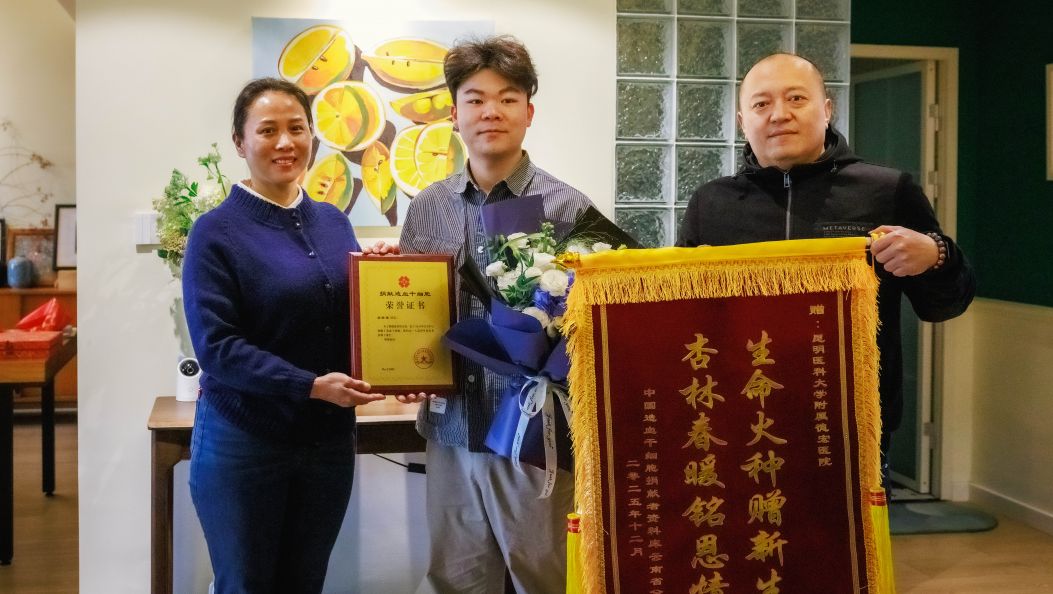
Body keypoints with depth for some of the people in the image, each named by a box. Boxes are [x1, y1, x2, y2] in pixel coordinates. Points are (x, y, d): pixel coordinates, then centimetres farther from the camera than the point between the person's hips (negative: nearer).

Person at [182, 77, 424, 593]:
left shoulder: (333, 222, 7)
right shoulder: (217, 231, -9)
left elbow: (355, 318, 13)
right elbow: (215, 345, -16)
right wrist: (312, 386, -23)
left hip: (330, 439, 5)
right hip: (243, 442, -4)